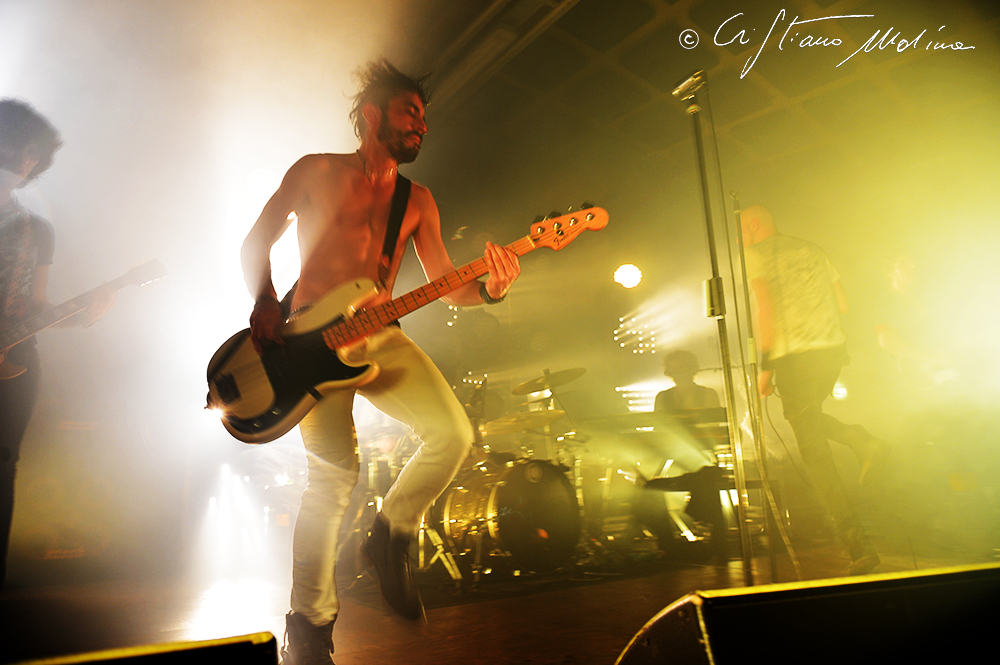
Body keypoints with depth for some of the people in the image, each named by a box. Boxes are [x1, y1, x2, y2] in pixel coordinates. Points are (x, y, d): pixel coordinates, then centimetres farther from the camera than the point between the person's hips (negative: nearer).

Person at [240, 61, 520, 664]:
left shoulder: (417, 200, 16)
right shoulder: (317, 171, 9)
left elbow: (446, 283, 7)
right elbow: (257, 242, 10)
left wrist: (490, 288, -14)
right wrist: (265, 305, -7)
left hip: (380, 336, 4)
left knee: (453, 434, -16)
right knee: (335, 469, -17)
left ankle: (393, 534, 11)